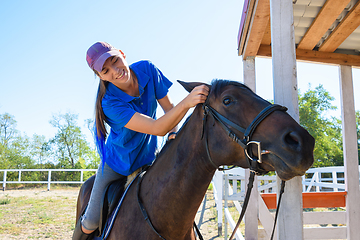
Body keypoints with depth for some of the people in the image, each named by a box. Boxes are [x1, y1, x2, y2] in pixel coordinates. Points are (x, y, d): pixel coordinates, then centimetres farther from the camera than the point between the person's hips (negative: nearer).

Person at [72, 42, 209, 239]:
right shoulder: (110, 103, -30)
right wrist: (186, 103, -54)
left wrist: (173, 133, -27)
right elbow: (157, 128, -39)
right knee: (91, 223, 1)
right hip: (117, 162, -3)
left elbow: (168, 108, -7)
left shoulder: (147, 69, -17)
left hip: (148, 159, 4)